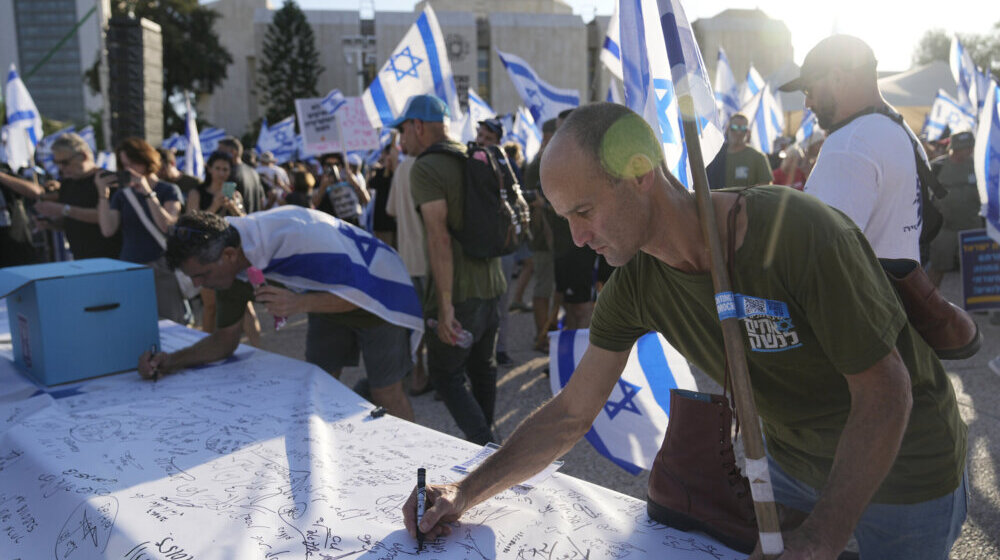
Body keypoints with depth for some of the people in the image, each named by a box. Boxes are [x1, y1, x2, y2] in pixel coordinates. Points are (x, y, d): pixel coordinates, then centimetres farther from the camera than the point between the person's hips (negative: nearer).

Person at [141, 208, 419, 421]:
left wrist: (299, 303, -46)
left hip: (377, 295, -7)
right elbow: (225, 338, -2)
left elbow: (361, 291, -33)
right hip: (330, 299, 7)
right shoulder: (231, 268, -13)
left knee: (385, 395, -1)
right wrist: (171, 361, -18)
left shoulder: (298, 234, -38)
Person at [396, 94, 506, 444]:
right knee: (482, 369, 20)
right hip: (490, 285, 8)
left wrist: (445, 306, -22)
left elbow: (440, 238, -22)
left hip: (458, 292, -8)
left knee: (446, 375, 4)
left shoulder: (426, 168, -13)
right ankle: (485, 438, 35)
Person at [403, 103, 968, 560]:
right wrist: (465, 494, -13)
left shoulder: (800, 233, -34)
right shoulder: (636, 283, -16)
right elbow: (570, 415, -8)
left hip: (903, 467, -4)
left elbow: (886, 394, -26)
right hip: (788, 460, 4)